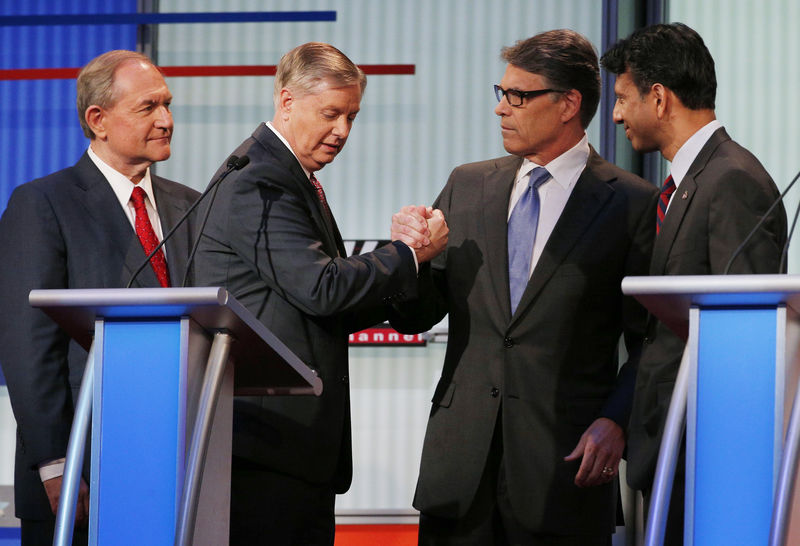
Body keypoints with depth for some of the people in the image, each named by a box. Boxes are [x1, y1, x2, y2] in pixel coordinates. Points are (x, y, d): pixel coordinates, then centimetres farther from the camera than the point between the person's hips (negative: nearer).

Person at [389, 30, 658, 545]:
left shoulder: (631, 203, -1)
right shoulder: (467, 185, 13)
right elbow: (416, 317, 14)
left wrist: (615, 421, -14)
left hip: (564, 463, -4)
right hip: (460, 459, 4)